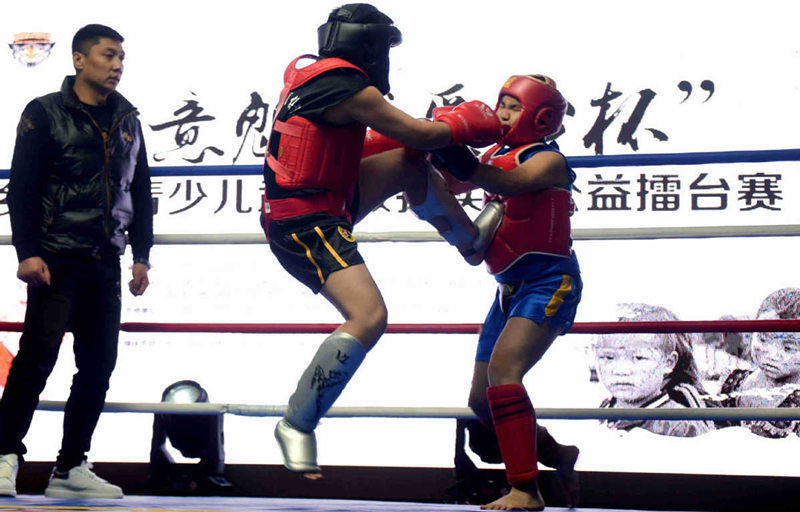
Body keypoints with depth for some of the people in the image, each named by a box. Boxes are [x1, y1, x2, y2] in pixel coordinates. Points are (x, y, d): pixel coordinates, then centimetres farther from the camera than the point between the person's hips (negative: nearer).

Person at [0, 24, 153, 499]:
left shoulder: (127, 120, 14)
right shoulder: (45, 114, 0)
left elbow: (140, 192, 18)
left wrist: (142, 255, 11)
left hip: (105, 262, 5)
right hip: (57, 258, -5)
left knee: (99, 364, 2)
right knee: (39, 353, -14)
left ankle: (70, 467, 8)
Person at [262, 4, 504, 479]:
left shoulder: (309, 73, 12)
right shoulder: (350, 90, -17)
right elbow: (421, 133, -11)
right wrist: (467, 124, 9)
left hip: (325, 204, 10)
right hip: (307, 226, -10)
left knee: (411, 164, 16)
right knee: (369, 317, -22)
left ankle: (471, 239, 35)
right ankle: (297, 425, -15)